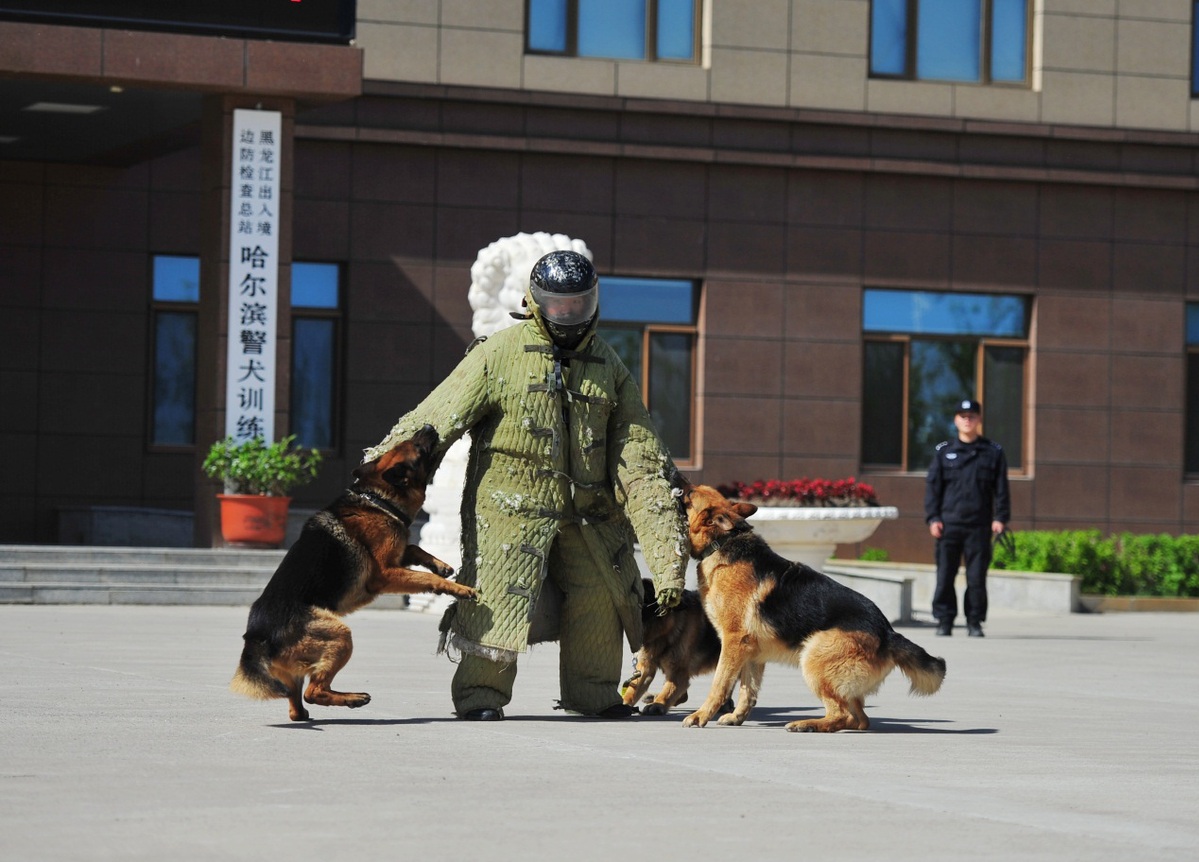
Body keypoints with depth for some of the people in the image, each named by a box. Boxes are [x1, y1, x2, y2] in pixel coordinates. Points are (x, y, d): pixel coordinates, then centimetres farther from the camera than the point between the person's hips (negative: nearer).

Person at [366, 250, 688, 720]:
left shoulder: (608, 367, 8)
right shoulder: (499, 355, -5)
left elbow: (640, 461, 7)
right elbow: (435, 419, -8)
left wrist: (666, 555, 1)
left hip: (587, 514, 4)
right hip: (511, 507, -4)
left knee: (601, 597, 5)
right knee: (498, 601, -10)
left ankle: (594, 695, 22)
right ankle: (480, 696, 5)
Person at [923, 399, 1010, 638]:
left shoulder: (993, 452, 9)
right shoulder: (943, 452, 10)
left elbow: (1001, 488, 8)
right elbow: (932, 486, 8)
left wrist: (1000, 518, -2)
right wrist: (933, 518, -2)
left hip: (979, 526, 0)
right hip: (949, 524, 0)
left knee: (977, 577, -1)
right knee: (945, 575, -1)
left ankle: (975, 622, 7)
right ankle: (944, 620, 6)